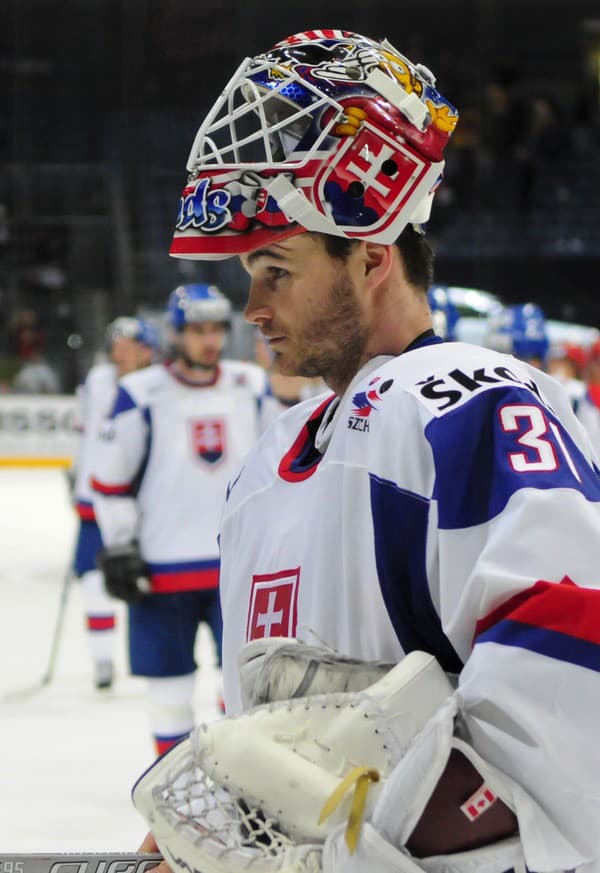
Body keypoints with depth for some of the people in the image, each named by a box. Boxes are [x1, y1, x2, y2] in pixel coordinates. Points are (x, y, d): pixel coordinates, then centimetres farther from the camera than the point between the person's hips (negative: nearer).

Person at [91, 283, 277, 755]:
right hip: (163, 566, -3)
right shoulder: (142, 394, -7)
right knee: (170, 680, 5)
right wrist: (119, 547, -4)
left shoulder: (253, 387, 5)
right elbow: (111, 477, -2)